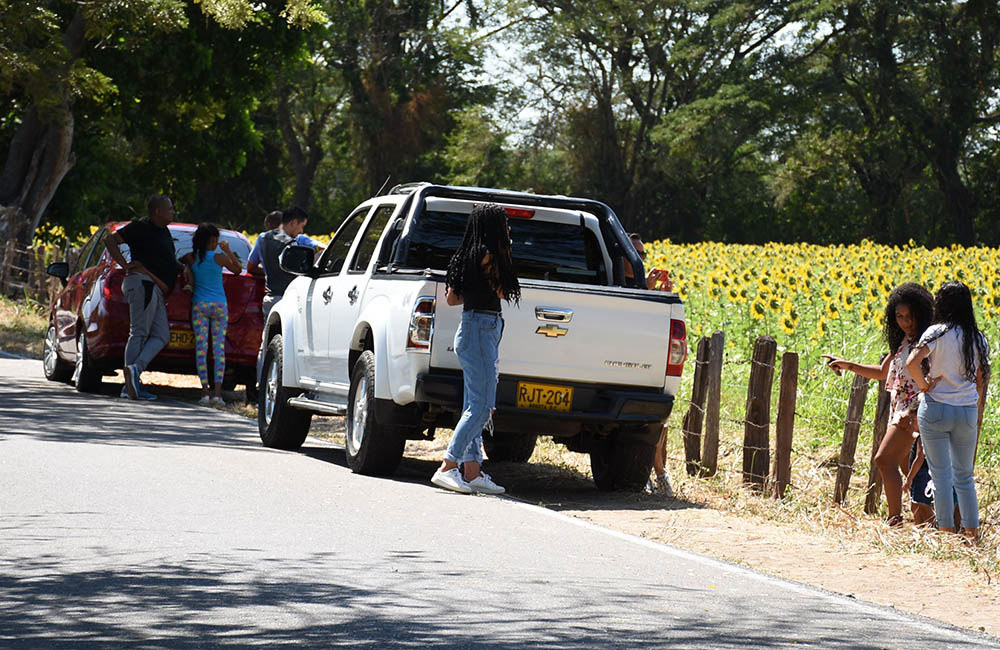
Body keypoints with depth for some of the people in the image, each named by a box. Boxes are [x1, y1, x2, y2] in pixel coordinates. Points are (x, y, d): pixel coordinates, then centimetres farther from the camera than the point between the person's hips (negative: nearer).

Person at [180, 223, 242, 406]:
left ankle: (205, 391, -5)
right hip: (220, 305, -1)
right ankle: (217, 392, -7)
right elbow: (238, 268, 12)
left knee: (201, 347, 1)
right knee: (219, 347, 0)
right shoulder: (219, 258, -4)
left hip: (199, 305, 1)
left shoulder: (191, 258, 1)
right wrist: (228, 251, 15)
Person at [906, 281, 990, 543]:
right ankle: (972, 534, 13)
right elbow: (982, 384, 8)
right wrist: (978, 422, 16)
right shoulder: (978, 339, 3)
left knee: (941, 475, 4)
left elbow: (912, 362, -25)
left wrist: (924, 385, -7)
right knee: (965, 476, 14)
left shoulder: (937, 333, -9)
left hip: (935, 409, -3)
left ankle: (947, 532, 4)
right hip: (967, 412, 3)